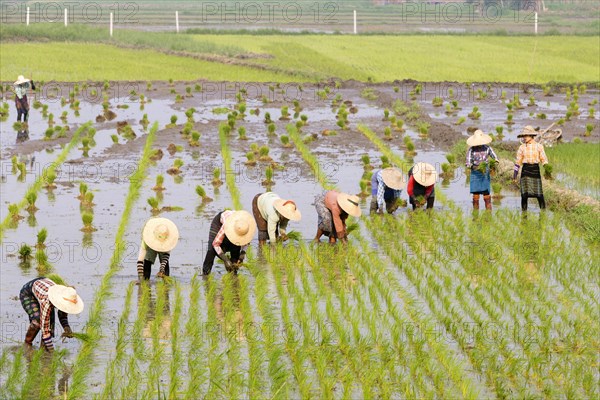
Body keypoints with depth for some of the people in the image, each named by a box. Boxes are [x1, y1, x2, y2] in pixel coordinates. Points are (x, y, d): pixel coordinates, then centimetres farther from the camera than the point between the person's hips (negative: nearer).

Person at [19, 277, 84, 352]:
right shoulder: (47, 303, -43)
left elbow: (62, 315, -4)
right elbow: (44, 328, -38)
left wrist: (67, 329, -22)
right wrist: (51, 349, -36)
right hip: (27, 294, -6)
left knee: (51, 320, -16)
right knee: (38, 320, -26)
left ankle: (43, 346, -5)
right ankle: (27, 344, -5)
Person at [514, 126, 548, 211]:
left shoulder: (539, 146, 2)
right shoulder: (522, 147, 6)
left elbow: (544, 160, 5)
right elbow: (518, 162, 10)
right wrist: (515, 174, 6)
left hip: (535, 170, -1)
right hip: (525, 171, 1)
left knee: (539, 194, -4)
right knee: (524, 194, -4)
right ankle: (524, 211, 5)